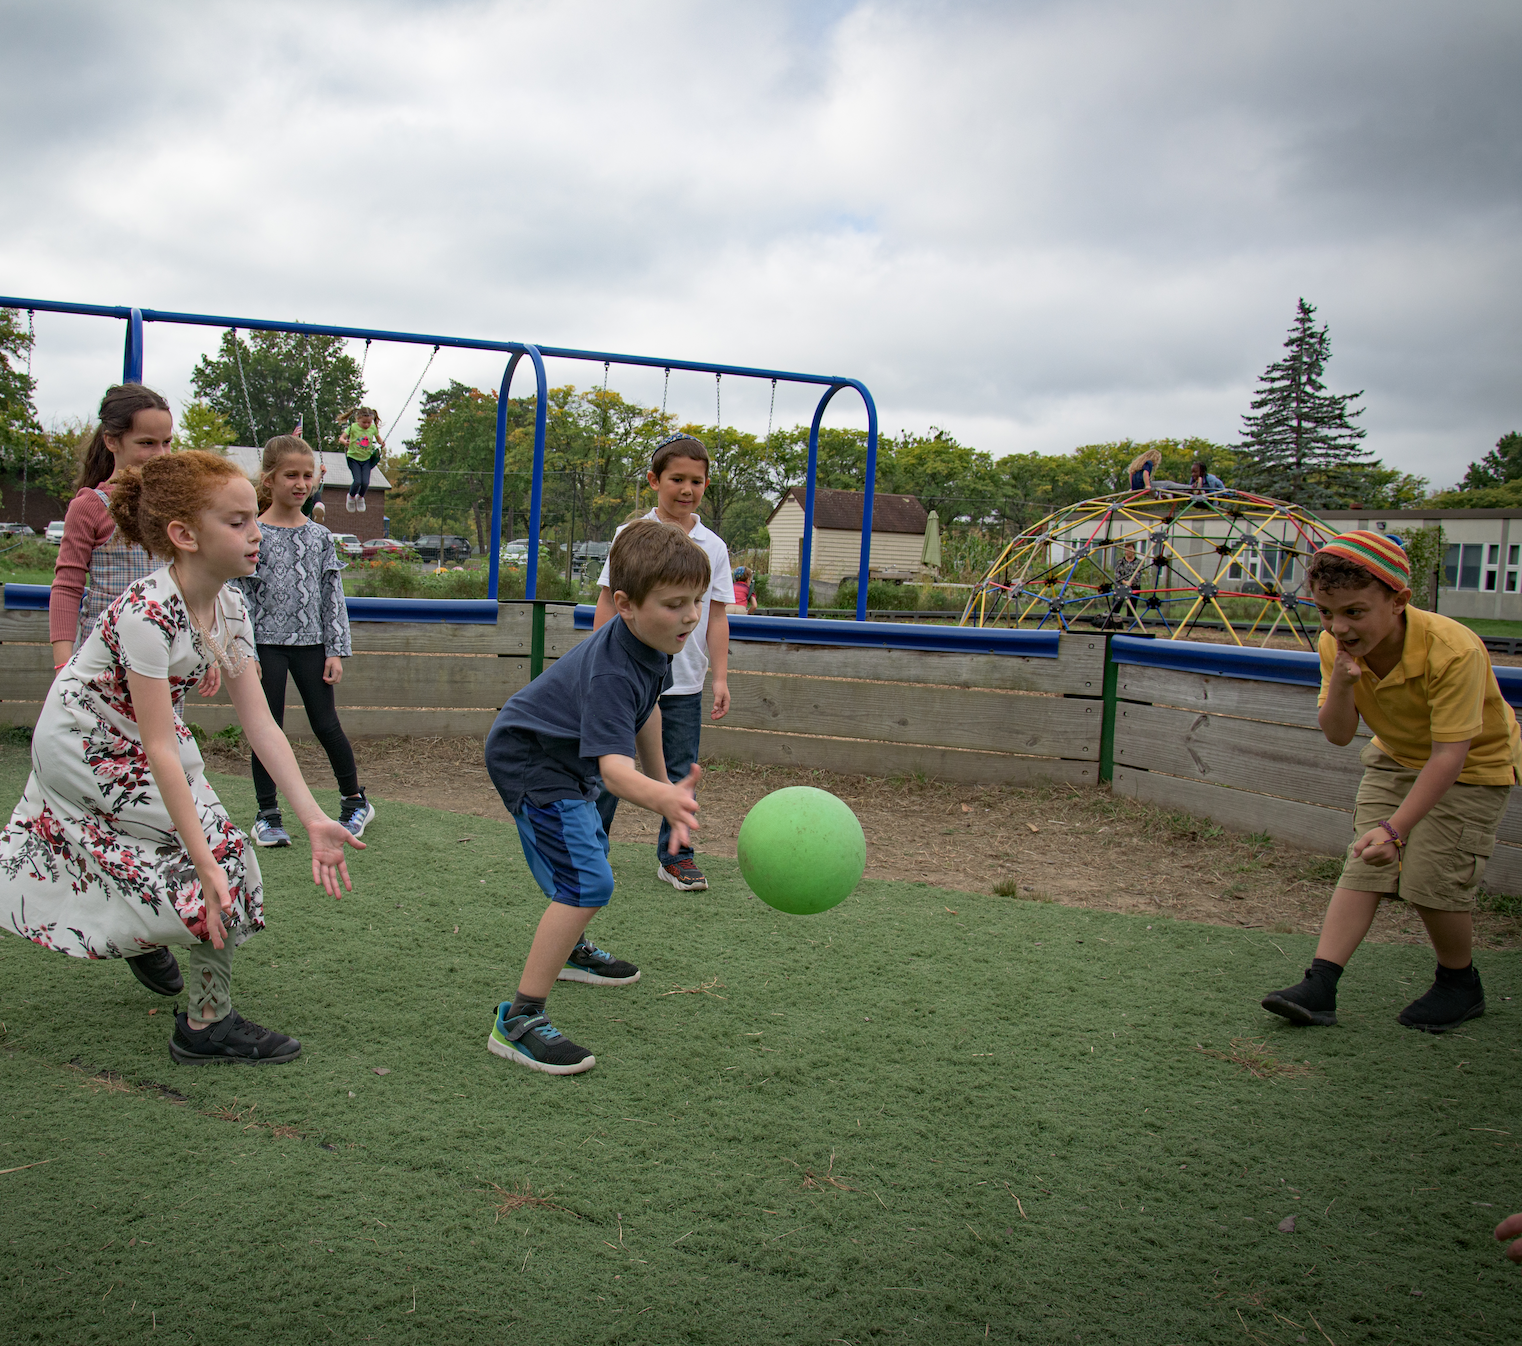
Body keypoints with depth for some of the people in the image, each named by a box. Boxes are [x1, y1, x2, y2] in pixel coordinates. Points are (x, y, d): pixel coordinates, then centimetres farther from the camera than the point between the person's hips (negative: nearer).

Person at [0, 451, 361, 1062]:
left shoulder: (229, 608, -9)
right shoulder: (147, 612, -33)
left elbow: (259, 722, -9)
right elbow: (160, 749, -34)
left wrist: (314, 818, -16)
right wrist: (206, 866, -37)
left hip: (131, 743, 8)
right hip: (83, 746, -8)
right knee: (220, 851, -14)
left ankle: (146, 935, 49)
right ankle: (207, 1024, -1)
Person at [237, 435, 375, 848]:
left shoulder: (320, 537, 5)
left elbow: (333, 596, 6)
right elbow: (241, 596, -3)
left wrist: (336, 650, 1)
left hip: (310, 642, 2)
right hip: (266, 643, -1)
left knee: (327, 725, 5)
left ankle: (355, 800, 20)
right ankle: (268, 815, 14)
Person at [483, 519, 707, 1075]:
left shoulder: (653, 640, -9)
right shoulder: (610, 672, -37)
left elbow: (645, 712, 11)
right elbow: (613, 764, -51)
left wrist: (663, 783, 18)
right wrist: (663, 799, -71)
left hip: (564, 758, 10)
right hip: (530, 763, -10)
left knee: (591, 848, 31)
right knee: (587, 882, -22)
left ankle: (571, 950, 59)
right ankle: (519, 1020, -17)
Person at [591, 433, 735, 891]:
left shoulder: (713, 546, 4)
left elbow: (716, 616, 6)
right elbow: (608, 603, 0)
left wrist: (720, 677, 1)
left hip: (685, 685, 2)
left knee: (680, 772, 7)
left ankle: (675, 855, 19)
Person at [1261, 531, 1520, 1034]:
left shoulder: (1453, 650, -37)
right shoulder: (1337, 645, -19)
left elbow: (1449, 755, -35)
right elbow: (1338, 734, -16)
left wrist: (1396, 828, -41)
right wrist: (1342, 684, -36)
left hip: (1473, 765, -5)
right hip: (1396, 757, 5)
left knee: (1431, 879, -12)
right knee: (1364, 866, -4)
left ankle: (1460, 984, 15)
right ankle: (1320, 984, -6)